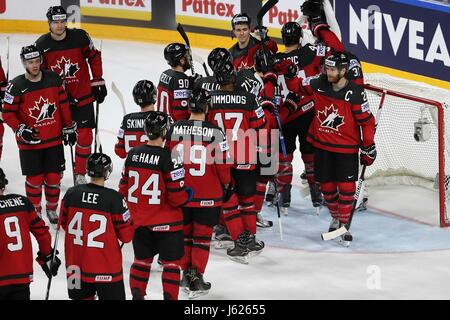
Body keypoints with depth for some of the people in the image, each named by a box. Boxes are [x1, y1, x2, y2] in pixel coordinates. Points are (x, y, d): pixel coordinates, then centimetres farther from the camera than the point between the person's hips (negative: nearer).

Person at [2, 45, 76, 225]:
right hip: (29, 143, -3)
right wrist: (21, 130, -18)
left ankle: (52, 209, 28)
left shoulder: (53, 79, -2)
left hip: (54, 140, 3)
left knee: (53, 178, 7)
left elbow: (63, 105, 7)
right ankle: (34, 212, 22)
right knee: (35, 180, 3)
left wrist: (69, 128, 10)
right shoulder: (16, 86, -12)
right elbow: (8, 113, -6)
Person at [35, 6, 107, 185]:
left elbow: (94, 57, 3)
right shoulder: (42, 45, -8)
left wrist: (98, 82, 4)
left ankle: (80, 174, 18)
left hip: (82, 96, 0)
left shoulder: (80, 37, -11)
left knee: (85, 136, 0)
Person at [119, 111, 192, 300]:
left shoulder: (132, 154, -2)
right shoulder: (170, 158, -18)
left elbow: (124, 189, 7)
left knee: (142, 260, 18)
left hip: (139, 221, 5)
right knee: (171, 263, 6)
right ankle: (170, 297, 6)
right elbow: (177, 197, -17)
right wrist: (188, 195, 4)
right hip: (166, 223, -5)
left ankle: (137, 296, 19)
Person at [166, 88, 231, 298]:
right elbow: (222, 164, -10)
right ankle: (196, 280, 7)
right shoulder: (215, 133, -14)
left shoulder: (174, 129, -6)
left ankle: (186, 273, 27)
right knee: (202, 236, 7)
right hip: (207, 195, -3)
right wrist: (225, 184, 10)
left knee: (184, 232, 19)